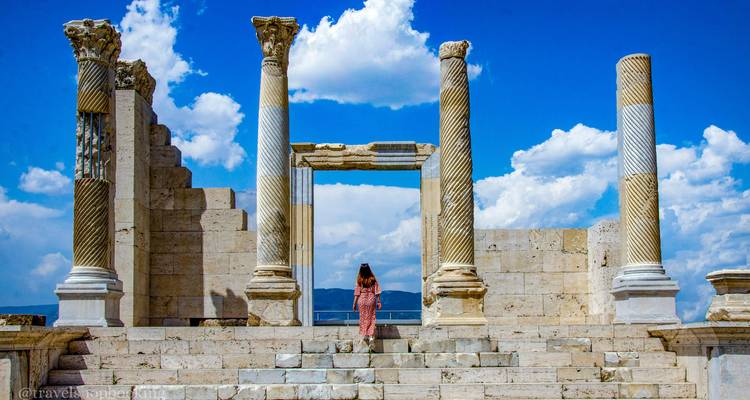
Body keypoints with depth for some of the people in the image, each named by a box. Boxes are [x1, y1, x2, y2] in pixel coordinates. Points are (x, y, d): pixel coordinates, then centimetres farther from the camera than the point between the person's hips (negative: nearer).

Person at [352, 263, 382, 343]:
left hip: (362, 299, -1)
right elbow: (377, 291, -2)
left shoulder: (359, 280, -8)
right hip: (371, 299, 1)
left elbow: (357, 292, -6)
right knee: (371, 318, 7)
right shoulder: (373, 279, -4)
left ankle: (364, 334, 13)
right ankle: (371, 336, 1)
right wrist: (379, 301, 6)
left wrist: (354, 303, 1)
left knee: (363, 318, 11)